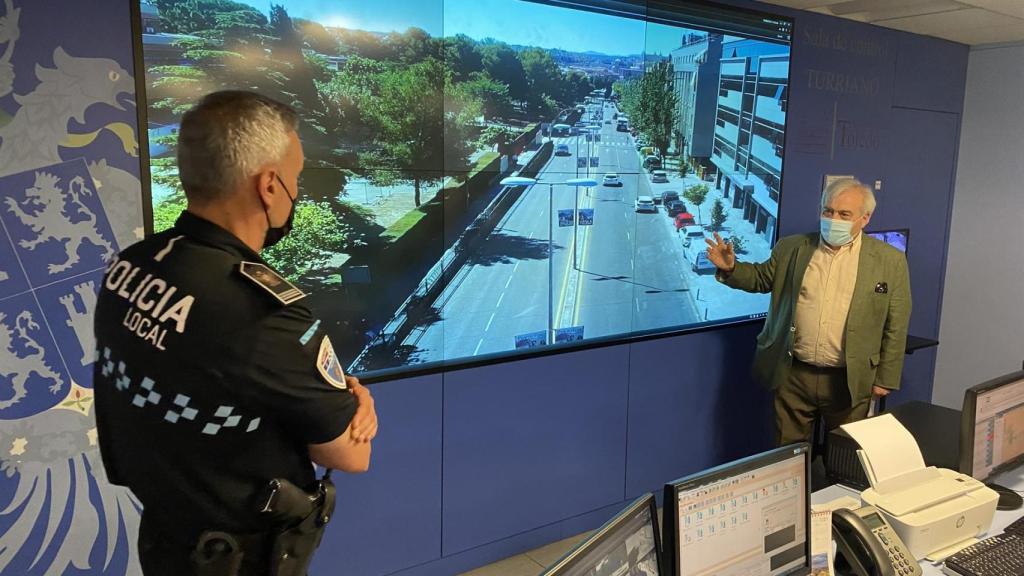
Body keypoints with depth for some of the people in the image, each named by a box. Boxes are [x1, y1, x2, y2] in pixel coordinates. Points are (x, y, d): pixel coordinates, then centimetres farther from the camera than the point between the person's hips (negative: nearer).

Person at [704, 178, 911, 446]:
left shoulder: (889, 261, -3)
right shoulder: (791, 248, 2)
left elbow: (895, 326, -1)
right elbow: (762, 277, 16)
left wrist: (886, 379, 0)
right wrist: (730, 268, -4)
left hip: (848, 381, -1)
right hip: (792, 375, 2)